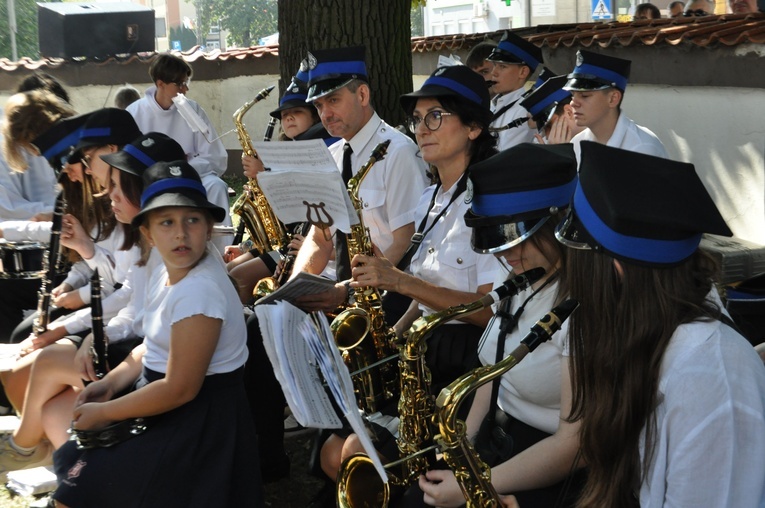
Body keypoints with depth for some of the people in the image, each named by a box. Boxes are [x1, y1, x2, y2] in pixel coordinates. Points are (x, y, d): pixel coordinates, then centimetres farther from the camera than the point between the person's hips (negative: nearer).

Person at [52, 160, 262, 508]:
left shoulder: (199, 292, -27)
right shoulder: (167, 273, 4)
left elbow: (180, 389, -26)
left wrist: (104, 412, -16)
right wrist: (110, 383, 2)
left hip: (197, 419, -10)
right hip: (166, 400, 10)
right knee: (69, 461, 18)